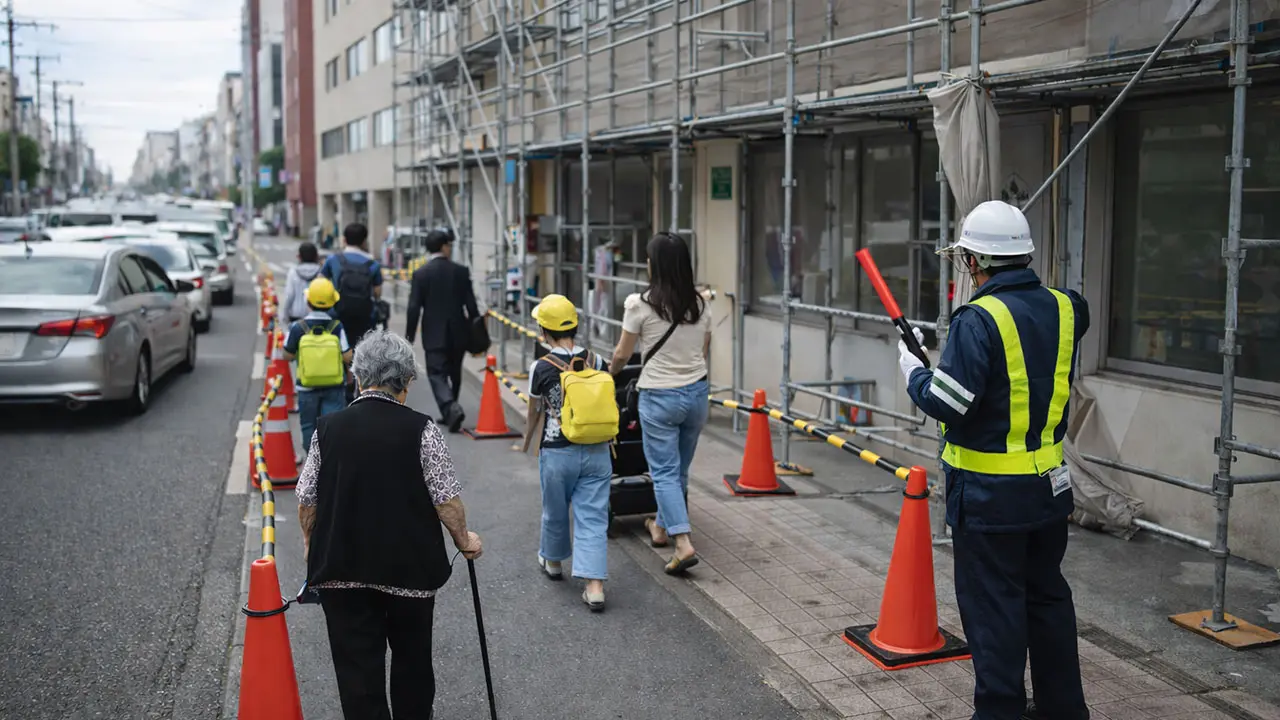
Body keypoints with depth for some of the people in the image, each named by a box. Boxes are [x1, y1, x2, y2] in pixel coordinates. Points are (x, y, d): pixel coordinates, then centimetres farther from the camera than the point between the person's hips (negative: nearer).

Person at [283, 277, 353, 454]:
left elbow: (288, 356, -3)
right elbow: (347, 357, -14)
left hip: (307, 388, 1)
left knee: (309, 425, 17)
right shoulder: (337, 326, -13)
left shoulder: (297, 327, -11)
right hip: (334, 387, -1)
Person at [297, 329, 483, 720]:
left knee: (356, 668, 7)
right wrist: (463, 540, 7)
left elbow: (306, 501, 2)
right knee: (412, 661, 20)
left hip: (340, 569, 1)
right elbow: (447, 500, -11)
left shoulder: (327, 428, -4)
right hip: (409, 569, -1)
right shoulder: (420, 429, -11)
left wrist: (312, 543, 20)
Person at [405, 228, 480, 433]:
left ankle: (451, 409, -23)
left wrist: (409, 335, 2)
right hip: (458, 333, 2)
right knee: (454, 374, 17)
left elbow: (414, 307, -7)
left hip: (434, 334, -2)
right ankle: (449, 413, 28)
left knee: (437, 374, -1)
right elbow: (470, 304, -2)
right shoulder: (461, 271, -3)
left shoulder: (420, 273, -7)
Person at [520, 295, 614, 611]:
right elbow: (610, 406, 7)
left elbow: (534, 413, 2)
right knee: (592, 517, 4)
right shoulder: (596, 361, -2)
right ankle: (595, 586, -2)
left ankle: (553, 561, 44)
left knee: (555, 513, 20)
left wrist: (526, 441, 21)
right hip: (597, 452, 2)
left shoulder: (541, 368, -11)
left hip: (558, 454, -2)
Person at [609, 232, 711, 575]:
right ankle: (662, 527, 37)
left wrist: (610, 370, 19)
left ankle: (683, 543, -10)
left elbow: (622, 355, -3)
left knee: (664, 472, 2)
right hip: (697, 392, 5)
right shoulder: (700, 305, 2)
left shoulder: (641, 304, -12)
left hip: (659, 396, -5)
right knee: (679, 468, 19)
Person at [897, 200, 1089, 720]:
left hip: (990, 495, -7)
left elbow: (945, 404, -23)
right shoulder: (1063, 309, 2)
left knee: (993, 607, 4)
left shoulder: (979, 320, -20)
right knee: (1047, 595, 20)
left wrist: (910, 365, -6)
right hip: (1050, 484, 7)